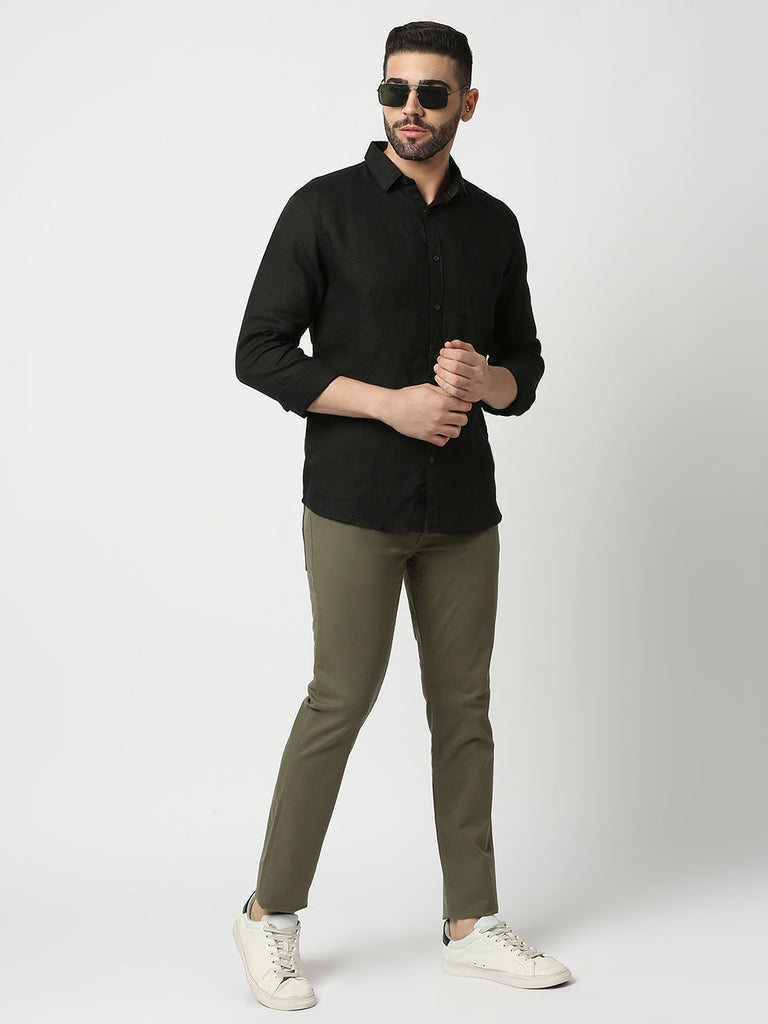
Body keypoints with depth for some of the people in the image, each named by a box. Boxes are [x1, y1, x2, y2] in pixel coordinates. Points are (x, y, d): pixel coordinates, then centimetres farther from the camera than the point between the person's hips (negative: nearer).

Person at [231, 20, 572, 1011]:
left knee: (463, 707, 8)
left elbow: (525, 372, 15)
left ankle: (471, 924, 18)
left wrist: (480, 379, -10)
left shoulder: (494, 225, 11)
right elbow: (261, 352, -7)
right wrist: (393, 402, -15)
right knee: (340, 701, -4)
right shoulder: (325, 207, -3)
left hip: (463, 510, 5)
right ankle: (271, 915, 12)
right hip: (355, 506, -4)